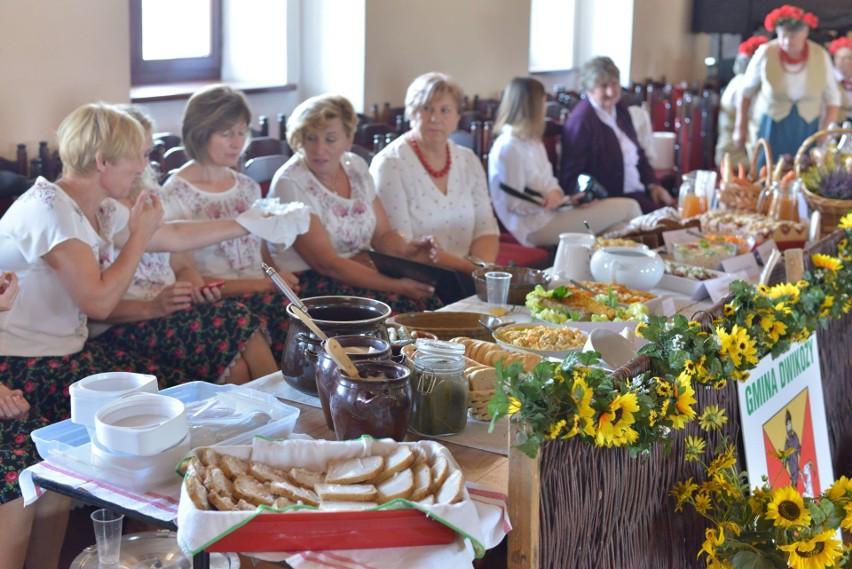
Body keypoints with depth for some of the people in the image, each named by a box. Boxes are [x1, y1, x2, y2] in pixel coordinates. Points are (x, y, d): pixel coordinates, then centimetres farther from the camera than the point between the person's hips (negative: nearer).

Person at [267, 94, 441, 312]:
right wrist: (395, 286, -23)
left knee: (428, 300, -19)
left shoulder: (356, 167, 8)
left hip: (361, 273, 6)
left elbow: (382, 234, 11)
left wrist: (405, 250, -14)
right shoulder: (290, 183, -13)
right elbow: (326, 263, -18)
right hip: (307, 284, -6)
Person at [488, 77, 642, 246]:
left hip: (549, 212, 9)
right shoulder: (508, 148, -16)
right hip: (537, 226, -9)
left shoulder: (531, 142, 14)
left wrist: (557, 194, -8)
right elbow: (515, 205, -16)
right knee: (629, 207, -7)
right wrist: (565, 200, -17)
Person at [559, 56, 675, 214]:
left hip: (638, 192, 8)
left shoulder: (619, 109, 11)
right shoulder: (581, 120, -14)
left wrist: (653, 184, 7)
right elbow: (570, 178, -15)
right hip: (611, 199, -8)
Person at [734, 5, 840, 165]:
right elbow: (746, 92, 1)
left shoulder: (820, 56, -7)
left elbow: (832, 99, 3)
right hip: (772, 128, -1)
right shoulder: (765, 54, -12)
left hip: (807, 130, 1)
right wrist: (741, 128, 5)